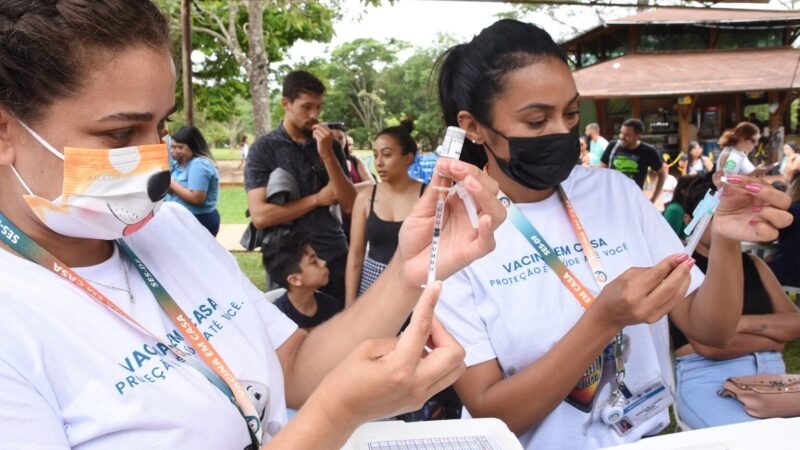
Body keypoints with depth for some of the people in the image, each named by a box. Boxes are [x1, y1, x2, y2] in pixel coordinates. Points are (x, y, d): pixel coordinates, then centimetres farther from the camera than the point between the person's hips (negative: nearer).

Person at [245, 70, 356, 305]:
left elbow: (350, 206, -4)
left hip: (335, 257, 3)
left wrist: (327, 155, -15)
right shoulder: (263, 149, -6)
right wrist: (317, 199, -10)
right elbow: (260, 216, -15)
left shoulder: (330, 145, 4)